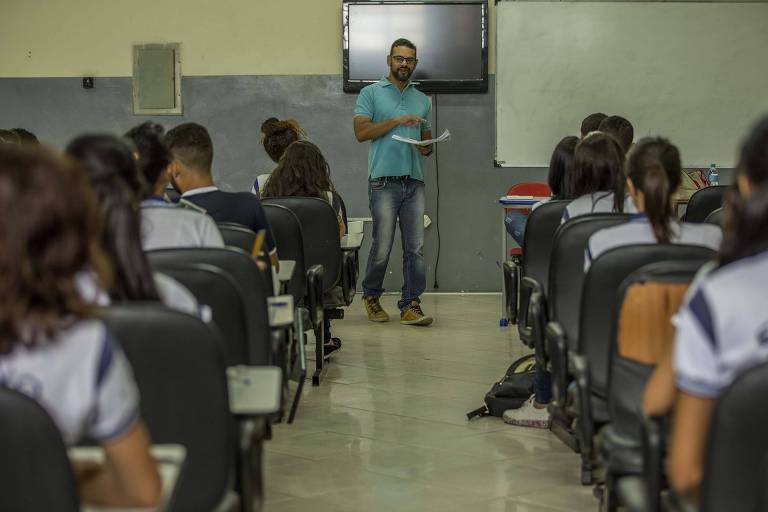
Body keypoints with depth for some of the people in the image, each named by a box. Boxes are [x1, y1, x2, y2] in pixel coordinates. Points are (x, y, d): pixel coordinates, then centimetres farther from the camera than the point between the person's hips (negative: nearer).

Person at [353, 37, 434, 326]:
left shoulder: (422, 100, 19)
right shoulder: (371, 94, 6)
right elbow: (362, 132, -6)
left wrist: (427, 148, -1)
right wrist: (397, 121, -12)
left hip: (415, 181, 4)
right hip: (384, 181, -4)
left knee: (415, 247, -2)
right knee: (382, 246, -3)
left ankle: (411, 305, 0)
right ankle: (371, 296, 18)